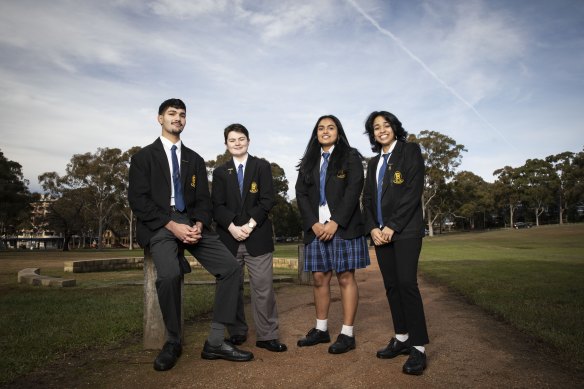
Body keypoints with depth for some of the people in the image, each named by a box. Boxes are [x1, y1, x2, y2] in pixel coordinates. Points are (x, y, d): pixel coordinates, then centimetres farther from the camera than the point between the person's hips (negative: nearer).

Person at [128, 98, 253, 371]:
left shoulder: (195, 159, 19)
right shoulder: (144, 156, 7)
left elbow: (203, 199, 11)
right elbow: (138, 199, -5)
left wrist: (199, 225, -10)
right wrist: (172, 225, -17)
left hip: (192, 223, 4)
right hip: (159, 226, -4)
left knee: (230, 267, -14)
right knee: (169, 274, -32)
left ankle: (215, 342, -6)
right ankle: (172, 342, -7)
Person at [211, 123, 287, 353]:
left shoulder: (262, 167, 7)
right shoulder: (220, 172, 12)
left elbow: (267, 200, -2)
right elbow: (217, 206, 3)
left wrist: (250, 225, -13)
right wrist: (232, 228, -13)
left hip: (257, 237, -2)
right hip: (229, 237, 2)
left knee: (263, 287, -3)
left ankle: (267, 336, 6)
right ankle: (237, 333, 21)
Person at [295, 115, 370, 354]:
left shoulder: (350, 157, 6)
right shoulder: (308, 162, 17)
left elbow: (354, 190, -6)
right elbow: (301, 194, 8)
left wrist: (335, 222, -15)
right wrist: (313, 223, -7)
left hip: (344, 226, -4)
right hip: (316, 228, 4)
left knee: (345, 278, -3)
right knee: (320, 278, 6)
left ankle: (347, 334, 3)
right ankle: (321, 329, 17)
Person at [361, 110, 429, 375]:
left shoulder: (410, 150, 1)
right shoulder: (374, 162, 19)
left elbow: (414, 190, -9)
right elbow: (367, 198, 14)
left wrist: (393, 226, -14)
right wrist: (372, 228, -3)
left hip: (405, 229, -6)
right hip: (380, 231, 6)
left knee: (406, 283, -11)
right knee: (391, 285, 7)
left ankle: (418, 347, -3)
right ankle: (402, 338, 17)